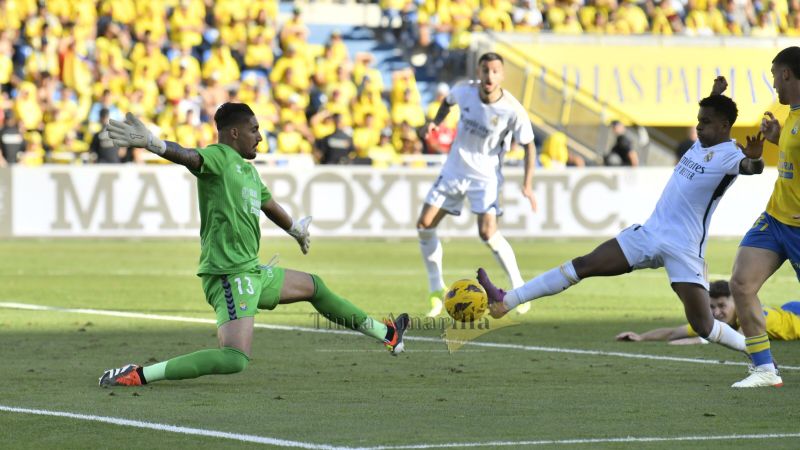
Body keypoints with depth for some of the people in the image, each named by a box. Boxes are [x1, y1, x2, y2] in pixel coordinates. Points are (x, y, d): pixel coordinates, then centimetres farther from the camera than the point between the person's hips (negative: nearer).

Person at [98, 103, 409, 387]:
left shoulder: (248, 170, 17)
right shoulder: (219, 157, -11)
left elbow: (269, 205, 38)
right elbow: (187, 156, -33)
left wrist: (296, 230, 56)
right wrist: (151, 143, -55)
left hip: (252, 272, 10)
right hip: (228, 274, -10)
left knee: (314, 287, 29)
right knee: (234, 359, -27)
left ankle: (385, 334, 51)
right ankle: (139, 374, -27)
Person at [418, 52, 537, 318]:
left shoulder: (513, 111, -20)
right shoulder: (465, 91, -10)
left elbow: (529, 146, -8)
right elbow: (448, 100, 15)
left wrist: (528, 184, -15)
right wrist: (436, 122, -2)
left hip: (486, 175, -5)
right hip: (454, 169, 5)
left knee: (488, 233, -21)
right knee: (424, 225, -1)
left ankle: (519, 288, -2)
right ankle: (436, 290, 14)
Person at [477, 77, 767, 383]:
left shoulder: (730, 155, -12)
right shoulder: (701, 143, 12)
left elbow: (752, 168, -37)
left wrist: (754, 158, -58)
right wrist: (715, 96, 29)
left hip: (684, 250, -7)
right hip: (650, 232, 7)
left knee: (703, 326, -11)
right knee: (584, 265, 0)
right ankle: (505, 302, -2)